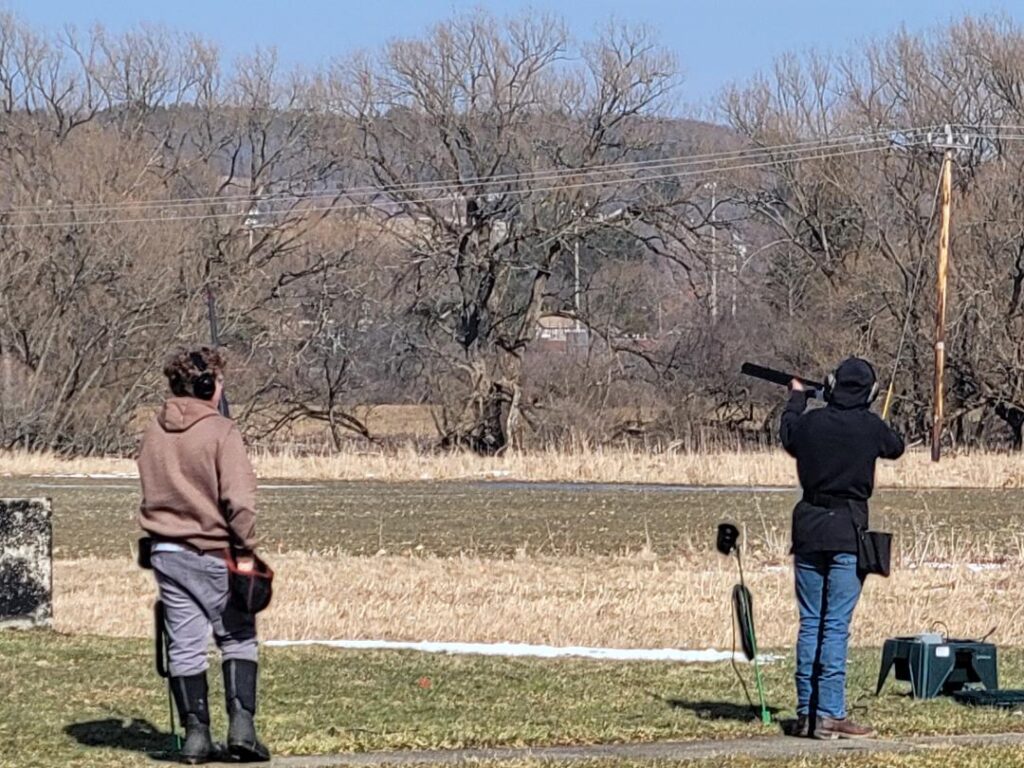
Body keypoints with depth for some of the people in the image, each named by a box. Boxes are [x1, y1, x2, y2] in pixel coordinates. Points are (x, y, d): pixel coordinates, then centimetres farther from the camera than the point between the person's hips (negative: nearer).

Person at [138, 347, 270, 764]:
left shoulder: (153, 433, 7)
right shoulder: (221, 432, -11)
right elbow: (238, 498, -17)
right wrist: (245, 551, -13)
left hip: (166, 552, 4)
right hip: (212, 552, -4)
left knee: (185, 645, 8)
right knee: (238, 637, 7)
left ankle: (195, 733, 8)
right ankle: (241, 722, -4)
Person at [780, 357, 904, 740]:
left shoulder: (810, 421, 1)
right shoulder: (870, 427, -7)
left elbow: (788, 437, 25)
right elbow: (895, 448, 16)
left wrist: (796, 398, 44)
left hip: (808, 528, 3)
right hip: (847, 532, -3)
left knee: (810, 623, 10)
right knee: (836, 626, -5)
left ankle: (806, 713, 12)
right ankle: (830, 715, -8)